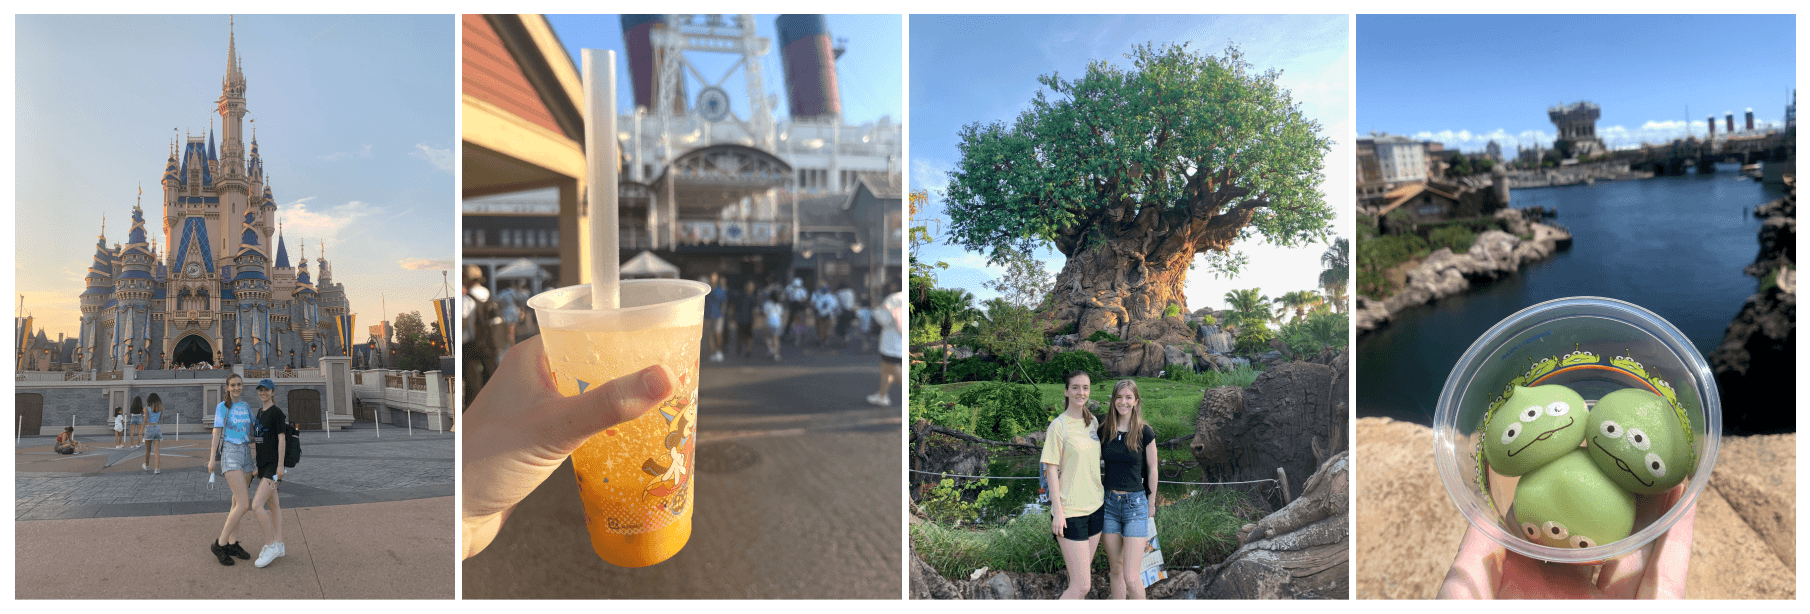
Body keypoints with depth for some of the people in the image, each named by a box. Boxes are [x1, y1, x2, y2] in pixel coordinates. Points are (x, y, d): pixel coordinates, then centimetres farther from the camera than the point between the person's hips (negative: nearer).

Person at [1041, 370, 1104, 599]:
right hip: (1070, 511, -7)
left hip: (1095, 506, 7)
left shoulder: (1093, 422, 9)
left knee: (1084, 577, 12)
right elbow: (1051, 469, -12)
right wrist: (1057, 511, -16)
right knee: (1081, 585, -9)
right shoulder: (1059, 425, -12)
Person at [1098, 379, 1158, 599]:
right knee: (1115, 569, 12)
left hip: (1136, 503, -3)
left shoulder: (1145, 432, -5)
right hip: (1109, 502, 3)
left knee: (1131, 578, -9)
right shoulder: (1104, 430, 2)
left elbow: (1152, 470, 3)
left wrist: (1151, 504, 8)